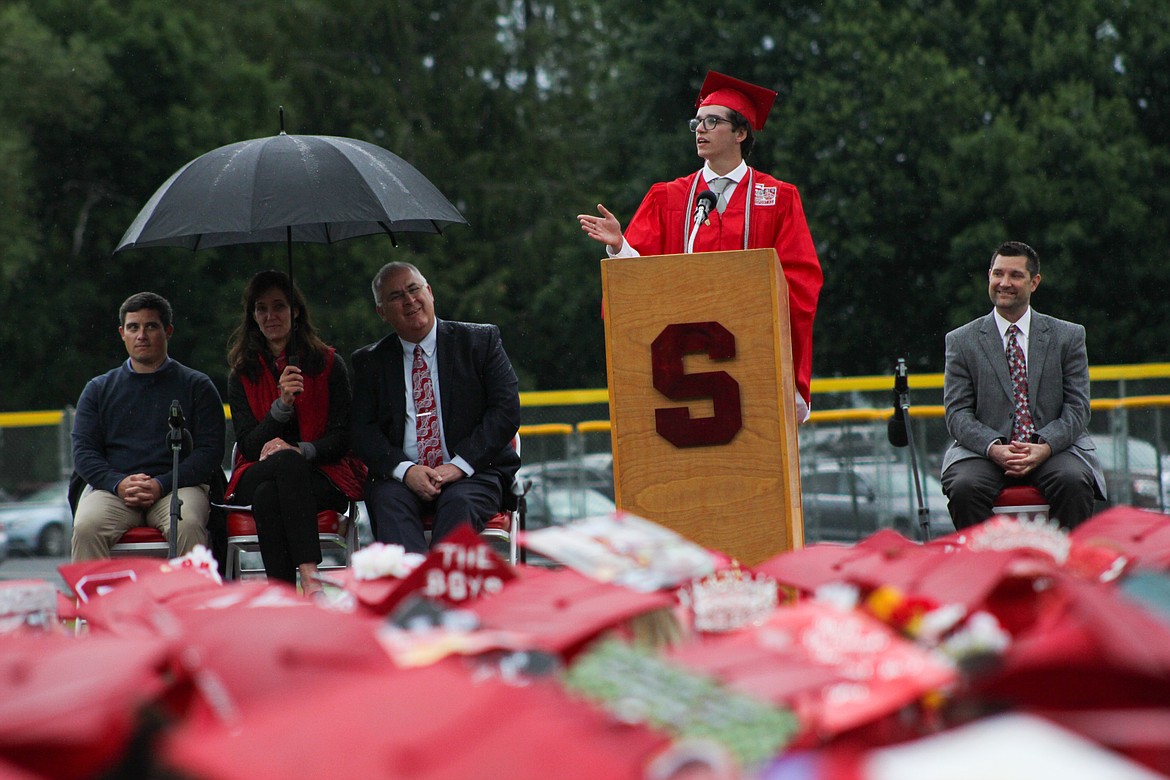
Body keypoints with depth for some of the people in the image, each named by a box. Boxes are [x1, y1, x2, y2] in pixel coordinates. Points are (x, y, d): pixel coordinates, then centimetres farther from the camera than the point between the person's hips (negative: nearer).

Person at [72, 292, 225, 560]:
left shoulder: (197, 386, 14)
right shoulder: (98, 389, 20)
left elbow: (210, 450, 4)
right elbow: (83, 450, 11)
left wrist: (161, 485, -12)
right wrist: (119, 484, -10)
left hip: (177, 487, -1)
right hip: (112, 486, 2)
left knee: (187, 524, -36)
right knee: (86, 526, -31)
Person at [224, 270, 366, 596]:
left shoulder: (328, 364, 10)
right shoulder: (243, 375, 13)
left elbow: (342, 438, 4)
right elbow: (249, 446, 1)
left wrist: (300, 450, -16)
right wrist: (282, 404, -15)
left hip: (323, 477, -1)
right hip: (256, 477, 1)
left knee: (269, 494, -37)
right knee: (286, 464, -38)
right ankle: (310, 579, -50)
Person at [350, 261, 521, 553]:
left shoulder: (481, 341, 9)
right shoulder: (369, 362, 15)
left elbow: (506, 410, 0)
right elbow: (363, 431, 6)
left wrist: (460, 466, -12)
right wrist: (404, 470, -14)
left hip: (472, 474, -1)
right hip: (402, 477, 1)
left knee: (459, 503, -34)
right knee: (387, 501, -32)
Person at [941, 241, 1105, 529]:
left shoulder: (1068, 337, 11)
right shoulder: (962, 341, 10)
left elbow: (1077, 407, 5)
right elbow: (958, 412, 3)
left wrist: (1044, 447, -15)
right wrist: (993, 448, -17)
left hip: (1053, 448, 0)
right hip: (984, 451, 0)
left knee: (1074, 483, -32)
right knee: (964, 487, -32)